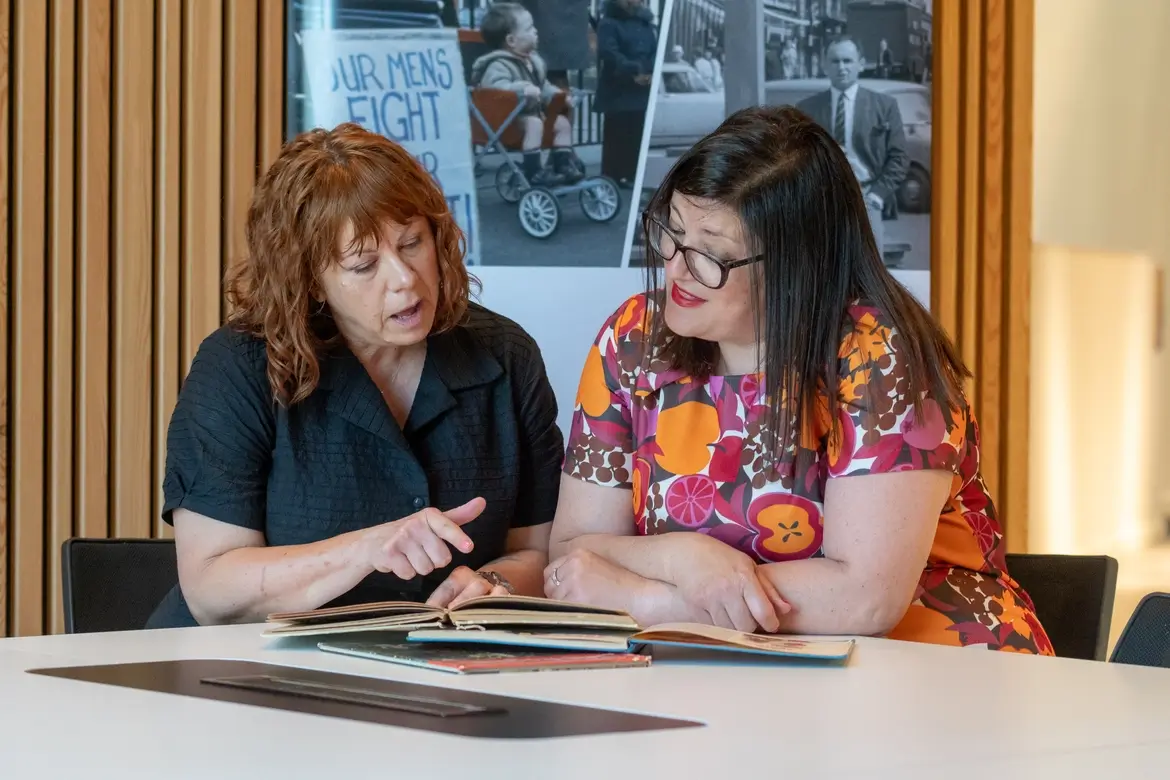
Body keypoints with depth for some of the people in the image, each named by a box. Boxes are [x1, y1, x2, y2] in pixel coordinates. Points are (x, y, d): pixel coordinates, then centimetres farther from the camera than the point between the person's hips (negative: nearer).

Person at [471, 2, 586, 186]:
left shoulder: (533, 61, 11)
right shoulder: (499, 65, -20)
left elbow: (544, 87, 23)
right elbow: (495, 86, -39)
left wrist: (558, 95, 5)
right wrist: (523, 89, -50)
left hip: (533, 111, 9)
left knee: (562, 122, 2)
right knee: (534, 123, -33)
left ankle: (564, 165, 4)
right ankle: (533, 170, -33)